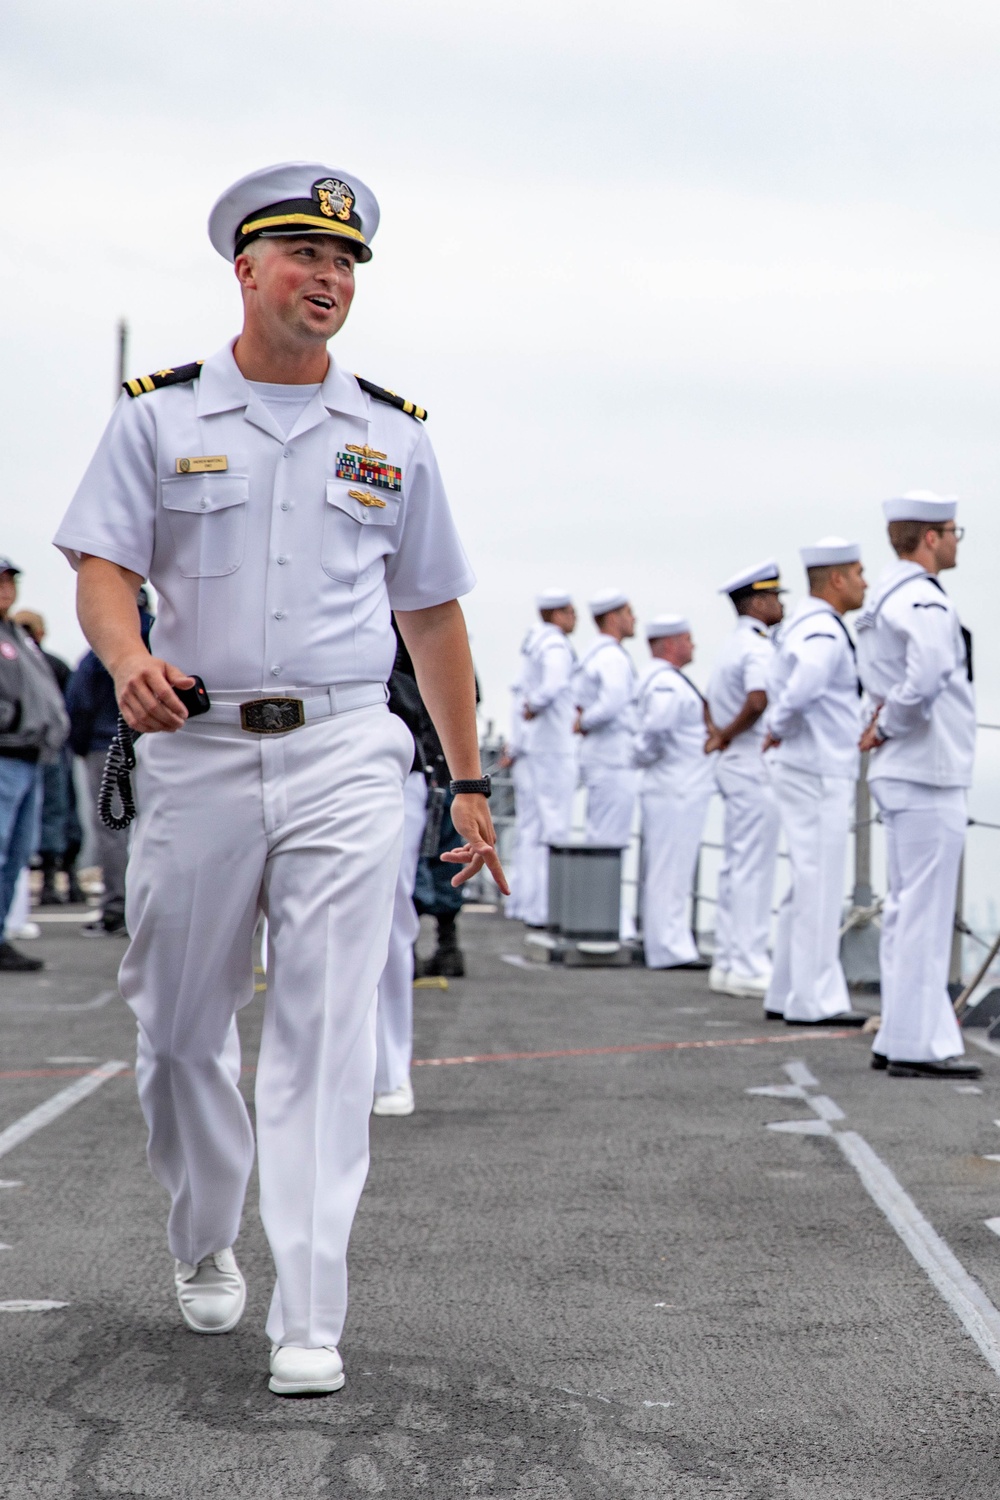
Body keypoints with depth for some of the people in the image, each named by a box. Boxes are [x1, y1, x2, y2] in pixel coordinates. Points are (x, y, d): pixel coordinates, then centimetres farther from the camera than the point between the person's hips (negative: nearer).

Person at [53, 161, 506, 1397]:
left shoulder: (392, 434, 11)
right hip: (196, 752, 0)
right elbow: (102, 568, -2)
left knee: (325, 1032, -8)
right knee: (180, 1026, 9)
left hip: (344, 755, 0)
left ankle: (308, 1321, -7)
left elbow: (432, 613, 15)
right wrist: (130, 659, -26)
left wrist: (469, 783, 13)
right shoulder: (159, 415, 5)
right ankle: (202, 1245, 34)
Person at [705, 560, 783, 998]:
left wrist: (719, 734, 11)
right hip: (757, 766, -10)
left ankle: (728, 962, 16)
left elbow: (711, 700, 27)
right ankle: (749, 966, -6)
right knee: (753, 868, -7)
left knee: (735, 866, 12)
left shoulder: (732, 646, 16)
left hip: (734, 764, 10)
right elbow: (758, 700, -32)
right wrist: (727, 735, -17)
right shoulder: (759, 648, -15)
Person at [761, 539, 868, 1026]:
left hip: (804, 769, 10)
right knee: (819, 888, -6)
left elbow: (785, 690, 27)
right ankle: (814, 1000, -2)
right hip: (817, 772, -10)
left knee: (807, 888, 15)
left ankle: (786, 995, 20)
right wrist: (779, 729, -17)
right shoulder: (822, 633, -18)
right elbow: (799, 692, -34)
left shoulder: (802, 626, 16)